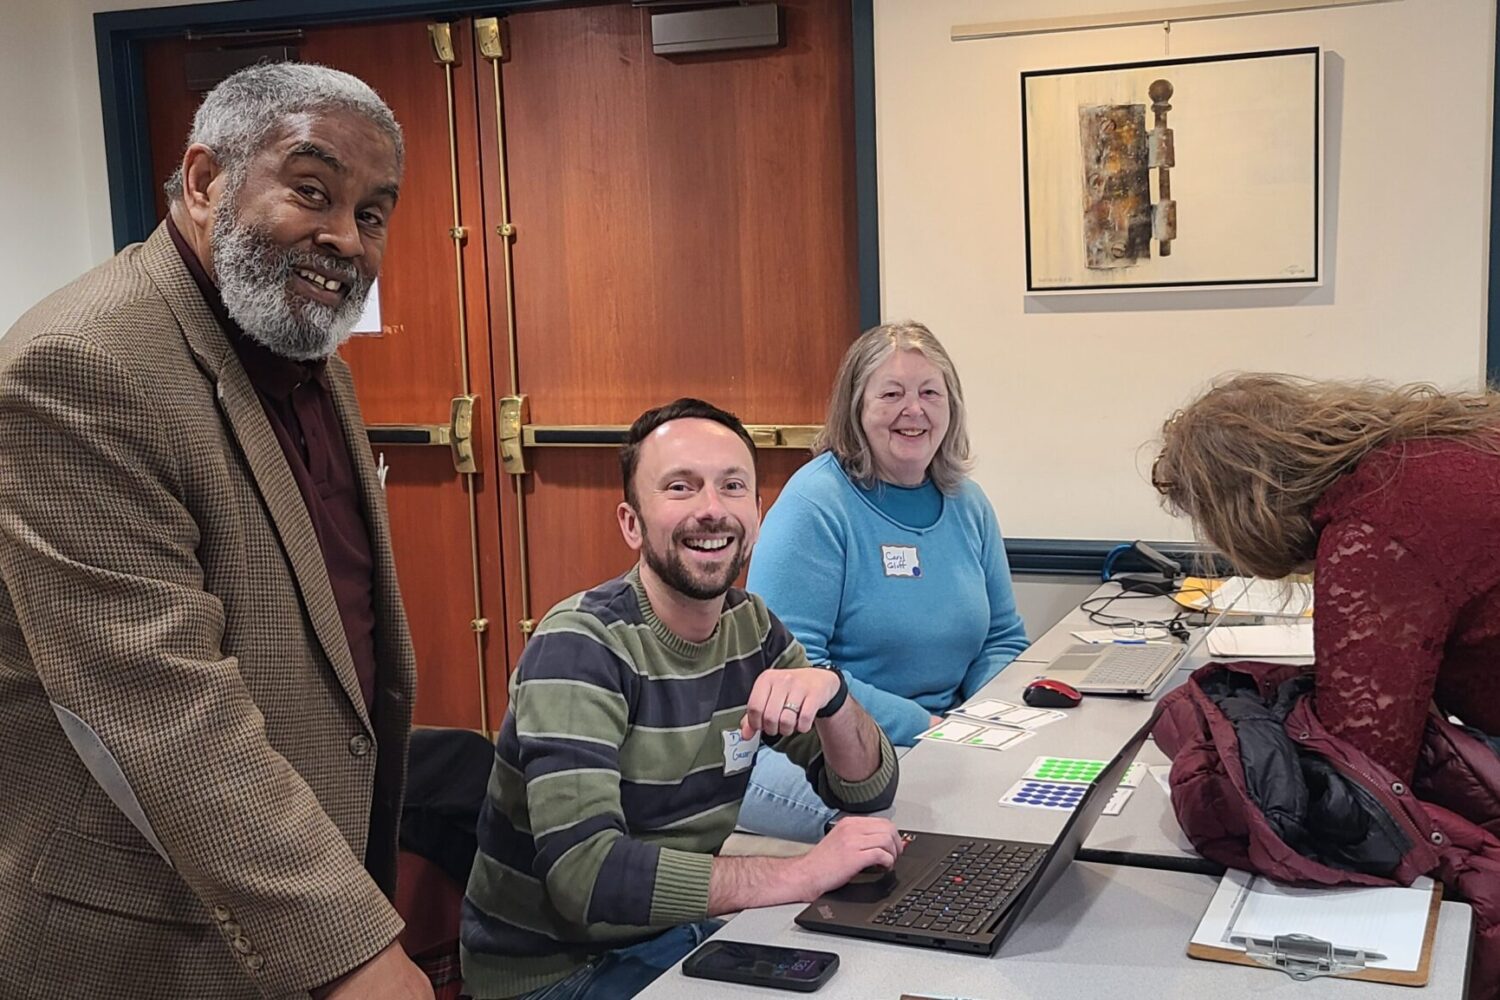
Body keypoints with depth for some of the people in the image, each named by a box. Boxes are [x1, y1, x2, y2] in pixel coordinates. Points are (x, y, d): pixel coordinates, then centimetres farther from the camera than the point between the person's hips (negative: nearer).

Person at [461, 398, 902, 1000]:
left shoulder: (752, 628, 0)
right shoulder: (581, 647, -21)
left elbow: (866, 791, 0)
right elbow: (584, 875, -32)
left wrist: (829, 693, -21)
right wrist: (806, 873, -30)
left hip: (675, 930, 7)